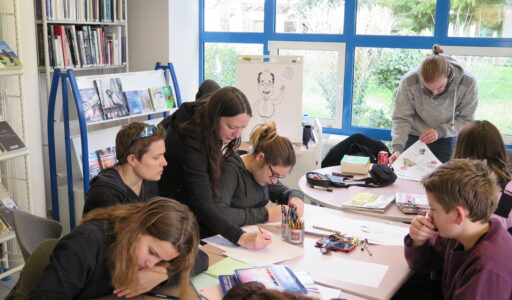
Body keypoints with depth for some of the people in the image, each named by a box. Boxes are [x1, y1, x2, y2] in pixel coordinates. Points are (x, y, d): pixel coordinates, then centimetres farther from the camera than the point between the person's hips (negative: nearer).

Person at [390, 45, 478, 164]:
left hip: (447, 140, 1)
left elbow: (466, 119, -12)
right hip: (414, 137, 0)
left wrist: (440, 131, -27)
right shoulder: (409, 82, -26)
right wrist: (397, 148, -30)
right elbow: (402, 118, -17)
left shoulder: (468, 82, -23)